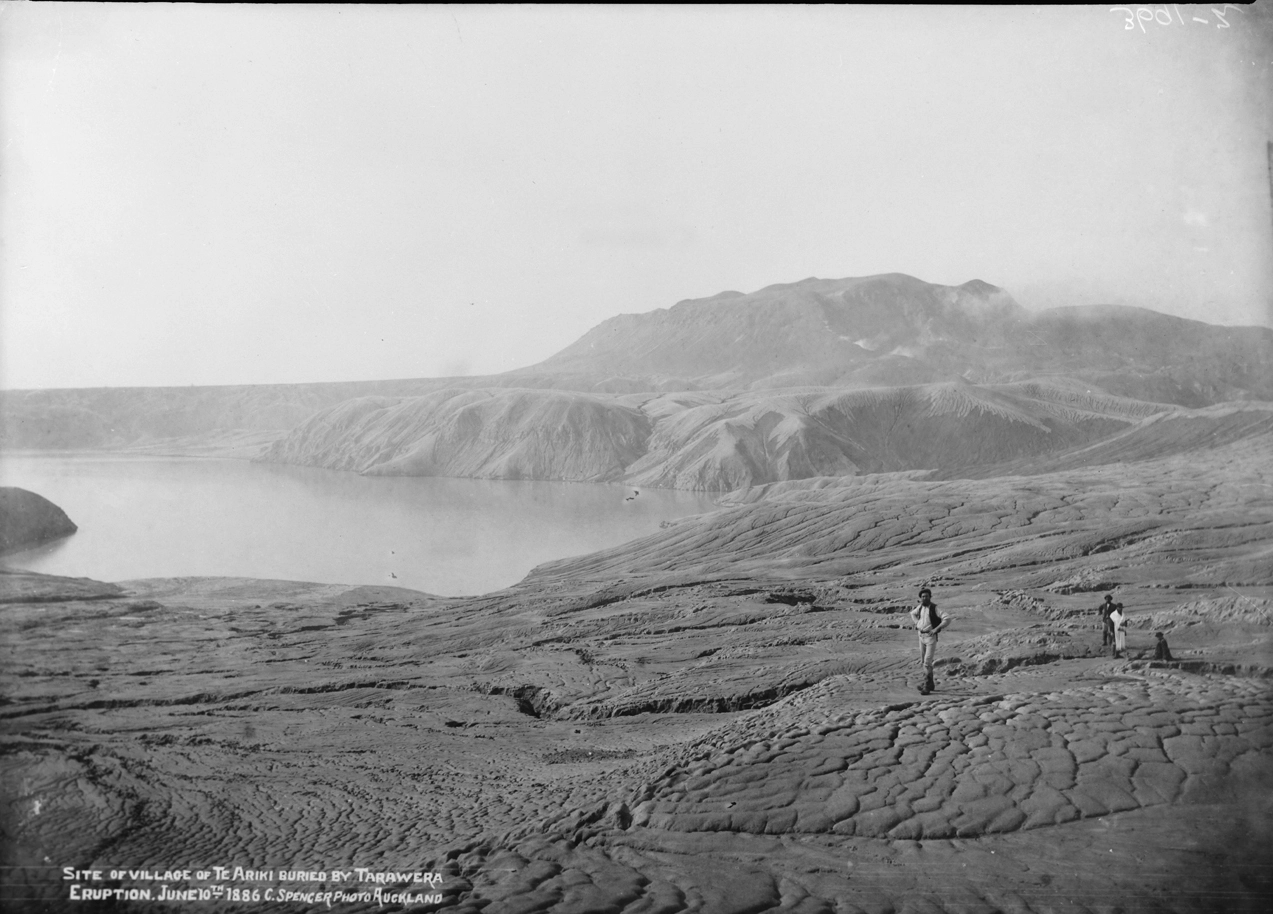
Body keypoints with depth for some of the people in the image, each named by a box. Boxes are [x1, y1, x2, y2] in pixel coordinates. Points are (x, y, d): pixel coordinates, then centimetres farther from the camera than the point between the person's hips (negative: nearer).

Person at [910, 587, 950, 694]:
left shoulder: (935, 608, -16)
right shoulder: (921, 606, 4)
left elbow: (947, 619, -23)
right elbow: (913, 613, 26)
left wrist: (936, 629, -25)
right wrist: (917, 623, 9)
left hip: (931, 637, -7)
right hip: (921, 636, 7)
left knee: (927, 662, -15)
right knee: (923, 662, 13)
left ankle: (927, 687, -12)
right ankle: (930, 684, 26)